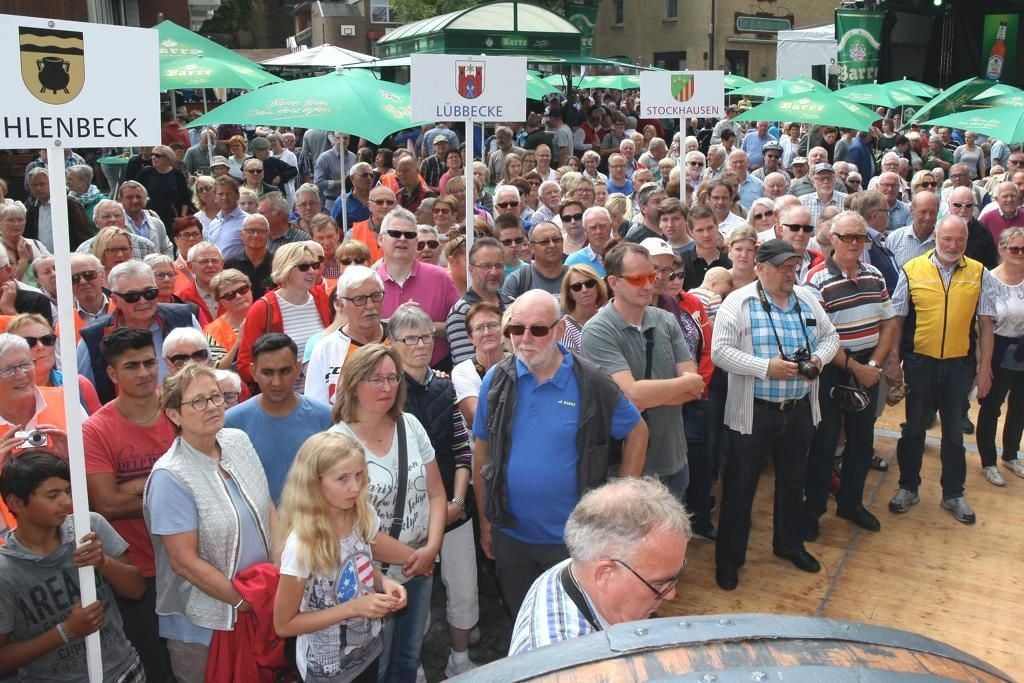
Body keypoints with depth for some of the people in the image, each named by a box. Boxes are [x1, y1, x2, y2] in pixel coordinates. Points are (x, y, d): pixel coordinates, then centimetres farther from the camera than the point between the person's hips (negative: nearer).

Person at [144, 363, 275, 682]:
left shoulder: (239, 441, -2)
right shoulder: (170, 477, -21)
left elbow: (267, 506, 6)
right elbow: (184, 562, -20)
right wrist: (246, 601, -16)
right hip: (203, 626, -6)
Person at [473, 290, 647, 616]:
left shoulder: (591, 383, -11)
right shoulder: (496, 380, -5)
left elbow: (637, 432, 2)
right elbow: (482, 451, 2)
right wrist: (485, 521, 4)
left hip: (572, 538, -2)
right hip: (510, 535, 2)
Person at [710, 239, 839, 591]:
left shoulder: (807, 300, 7)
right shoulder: (738, 302, -11)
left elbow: (830, 336, 17)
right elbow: (720, 351, -17)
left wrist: (819, 358, -5)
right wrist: (767, 367, -23)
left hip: (800, 409, 6)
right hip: (753, 412, -5)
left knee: (793, 481, 21)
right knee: (740, 487, 4)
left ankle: (790, 544, 41)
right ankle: (729, 559, 18)